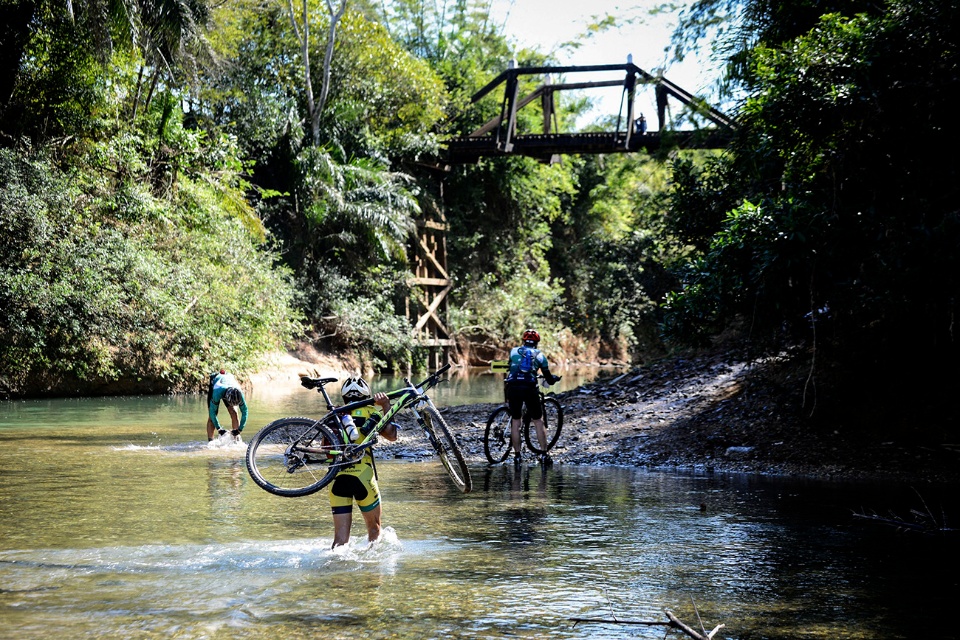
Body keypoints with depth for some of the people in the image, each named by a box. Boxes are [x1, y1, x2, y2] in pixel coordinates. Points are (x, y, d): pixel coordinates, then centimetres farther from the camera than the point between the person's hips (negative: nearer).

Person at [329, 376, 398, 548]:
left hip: (337, 477, 3)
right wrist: (386, 407, 1)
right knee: (374, 529, 18)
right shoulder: (372, 411, 8)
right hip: (362, 475, -3)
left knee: (340, 537, 4)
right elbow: (391, 435, -5)